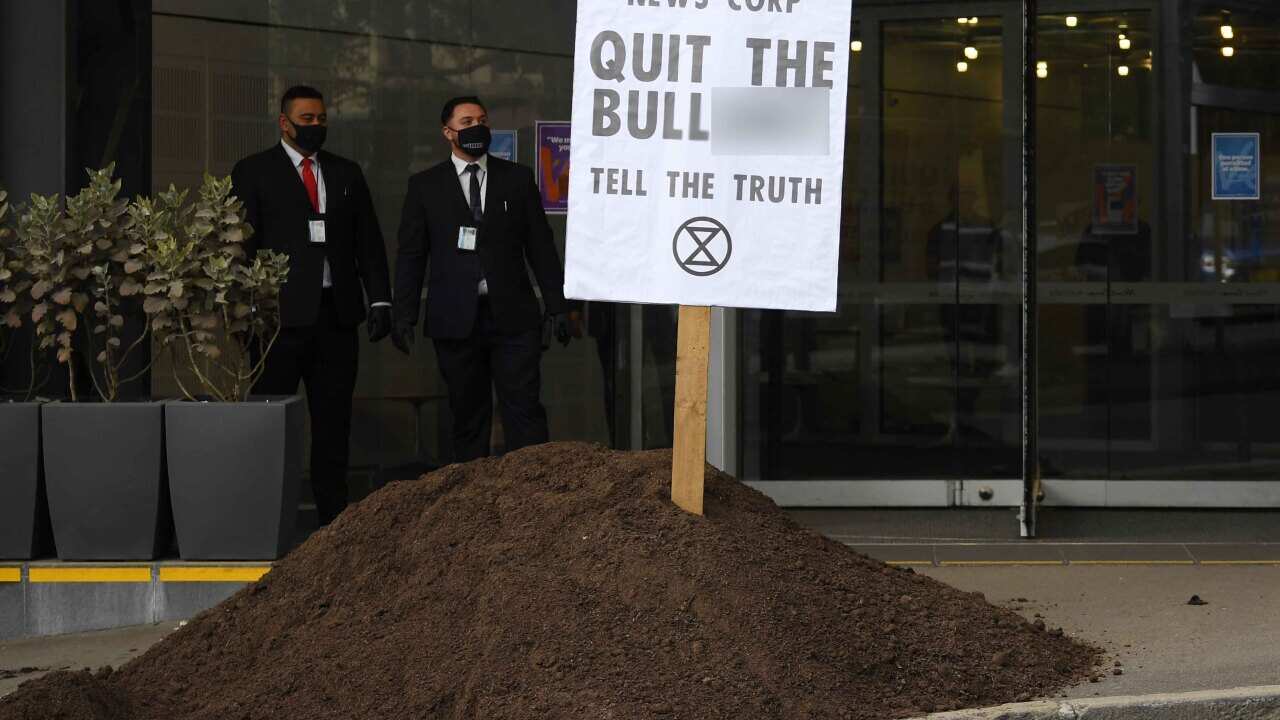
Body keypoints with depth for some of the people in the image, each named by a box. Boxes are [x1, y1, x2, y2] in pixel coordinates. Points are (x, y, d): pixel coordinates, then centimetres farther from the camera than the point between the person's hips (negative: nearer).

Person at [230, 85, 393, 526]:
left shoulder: (346, 174, 16)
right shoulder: (253, 172, 3)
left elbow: (368, 241, 15)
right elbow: (242, 242, -2)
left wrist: (379, 299, 4)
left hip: (336, 314, 4)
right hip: (280, 314, -4)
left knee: (333, 420, 5)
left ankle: (333, 515, 8)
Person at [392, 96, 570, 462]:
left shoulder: (518, 179, 9)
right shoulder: (425, 186, 7)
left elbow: (541, 247, 8)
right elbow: (410, 255, 6)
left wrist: (556, 306, 3)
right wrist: (404, 317, -1)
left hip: (512, 317, 0)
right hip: (456, 319, 0)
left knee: (525, 411, -7)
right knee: (468, 416, 5)